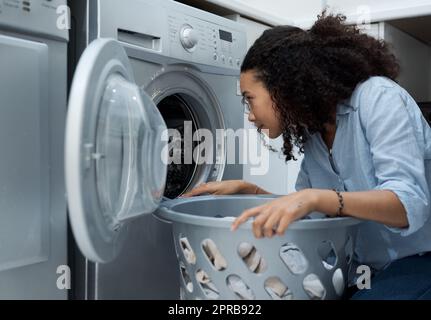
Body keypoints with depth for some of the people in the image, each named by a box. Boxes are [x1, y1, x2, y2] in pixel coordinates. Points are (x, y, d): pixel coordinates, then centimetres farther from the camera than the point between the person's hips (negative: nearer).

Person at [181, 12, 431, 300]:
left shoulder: (378, 97, -16)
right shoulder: (312, 135, 4)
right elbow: (300, 212, 15)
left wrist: (316, 198, -40)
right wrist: (245, 189, 2)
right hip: (366, 265, 6)